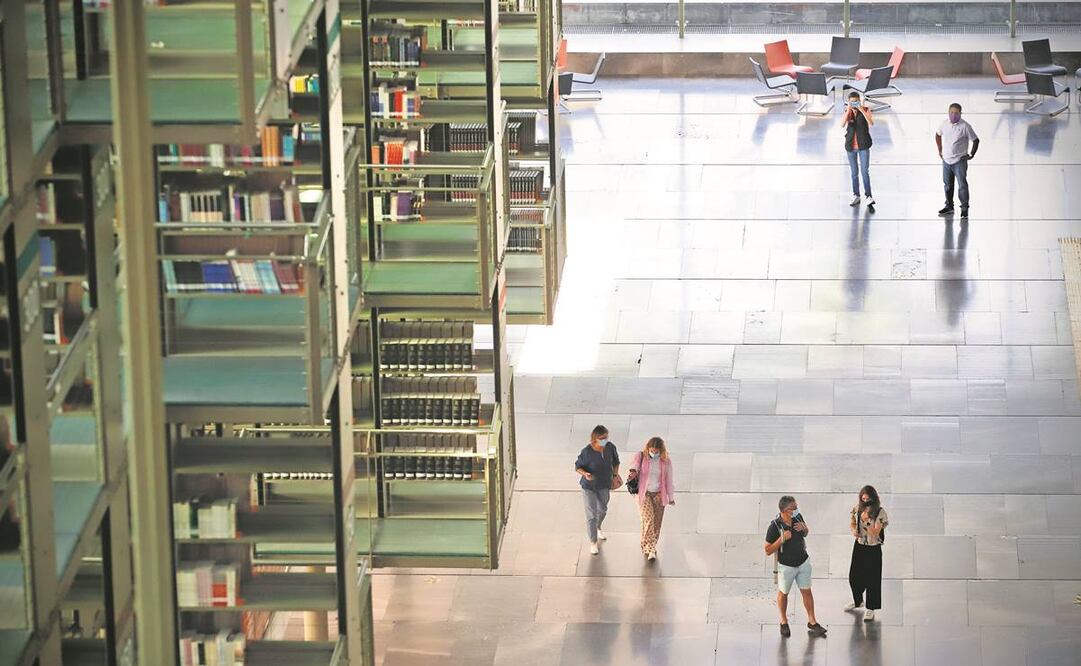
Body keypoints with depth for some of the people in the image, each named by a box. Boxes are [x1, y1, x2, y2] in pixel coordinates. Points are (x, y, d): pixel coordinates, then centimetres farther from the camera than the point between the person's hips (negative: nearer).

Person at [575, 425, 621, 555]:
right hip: (589, 486, -5)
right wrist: (585, 474, -36)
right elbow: (578, 467, -17)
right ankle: (593, 542, 16)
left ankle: (598, 527, 58)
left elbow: (615, 461, 4)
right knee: (591, 514, -1)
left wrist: (615, 475, -2)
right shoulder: (587, 452, -29)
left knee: (602, 509, 27)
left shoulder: (610, 447, -17)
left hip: (604, 485, 5)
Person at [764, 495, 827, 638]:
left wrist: (803, 528, -14)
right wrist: (782, 539, -32)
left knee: (807, 592, 11)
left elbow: (805, 534, 11)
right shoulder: (775, 526, -25)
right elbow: (768, 551, -20)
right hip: (786, 566, -4)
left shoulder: (797, 517, -10)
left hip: (803, 562, 4)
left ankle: (812, 622, 23)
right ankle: (784, 622, 34)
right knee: (783, 593, 15)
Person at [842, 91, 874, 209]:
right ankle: (856, 197, 23)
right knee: (854, 173, 11)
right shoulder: (847, 111, 2)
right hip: (851, 146, 3)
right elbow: (842, 125, -14)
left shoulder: (865, 109, -5)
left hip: (863, 145, -3)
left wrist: (862, 110, -26)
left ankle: (869, 199, -9)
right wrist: (848, 110, -22)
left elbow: (871, 123, -20)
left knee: (865, 171, -9)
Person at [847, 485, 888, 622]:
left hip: (873, 549, -5)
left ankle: (870, 609, 13)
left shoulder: (880, 513, -17)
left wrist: (866, 520, -33)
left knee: (872, 579, 0)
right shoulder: (858, 508, -3)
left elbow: (875, 532, -21)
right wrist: (854, 530, -10)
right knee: (854, 576, 16)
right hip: (859, 546, 5)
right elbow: (852, 522, 11)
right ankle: (858, 601, 40)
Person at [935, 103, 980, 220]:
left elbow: (976, 140, -5)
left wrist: (971, 155, -5)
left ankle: (964, 209, -2)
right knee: (948, 184, 15)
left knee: (962, 185, -8)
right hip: (946, 161, 5)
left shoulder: (965, 126, -13)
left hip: (959, 161, -5)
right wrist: (940, 150, 18)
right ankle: (949, 207, 29)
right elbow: (938, 135, 22)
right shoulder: (945, 124, 2)